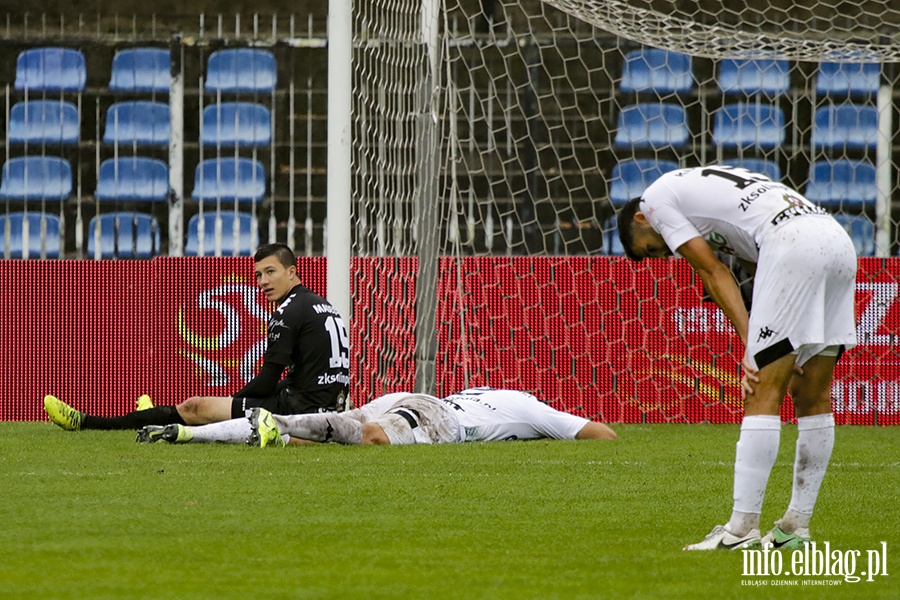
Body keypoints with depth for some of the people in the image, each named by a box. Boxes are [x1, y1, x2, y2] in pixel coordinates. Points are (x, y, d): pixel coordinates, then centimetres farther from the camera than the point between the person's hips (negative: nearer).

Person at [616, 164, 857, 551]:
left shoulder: (657, 199, 14)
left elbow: (714, 273, 4)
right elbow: (761, 271, 25)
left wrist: (752, 349, 1)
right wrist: (787, 353, 15)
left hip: (793, 244, -9)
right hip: (839, 240, 9)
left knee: (764, 396, -7)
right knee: (814, 399, 12)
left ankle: (742, 528, -9)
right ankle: (796, 527, 17)